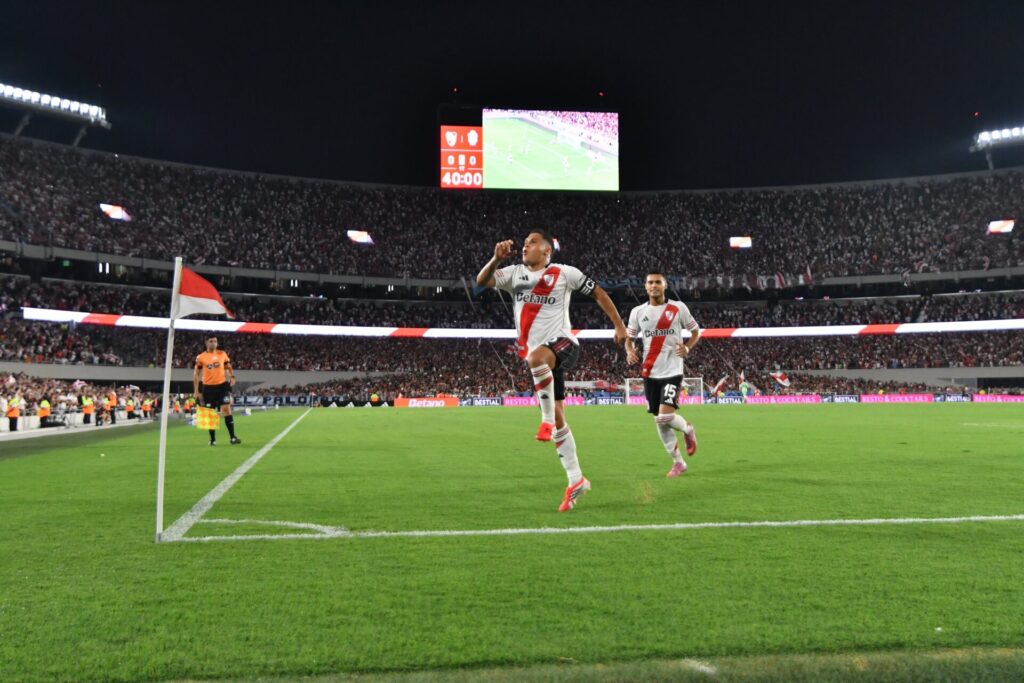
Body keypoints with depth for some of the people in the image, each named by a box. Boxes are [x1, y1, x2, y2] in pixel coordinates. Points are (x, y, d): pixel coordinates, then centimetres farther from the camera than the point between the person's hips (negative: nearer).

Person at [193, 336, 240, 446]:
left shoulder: (222, 354, 4)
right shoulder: (200, 357, 0)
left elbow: (229, 367, 15)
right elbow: (196, 374, 6)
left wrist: (232, 377, -5)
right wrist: (196, 391, 1)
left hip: (222, 385, 0)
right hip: (208, 387, 0)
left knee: (226, 409, -9)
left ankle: (233, 437, -8)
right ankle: (212, 439, 15)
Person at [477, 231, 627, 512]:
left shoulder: (564, 273, 0)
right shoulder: (514, 273, 10)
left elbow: (597, 292, 7)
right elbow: (482, 281, -2)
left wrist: (619, 325, 6)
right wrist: (496, 258, -19)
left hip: (563, 343, -5)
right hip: (540, 360, 5)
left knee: (535, 357, -41)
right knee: (558, 419, 6)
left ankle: (547, 418, -24)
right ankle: (576, 480, 15)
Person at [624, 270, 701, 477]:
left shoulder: (678, 308, -1)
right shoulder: (638, 312, 5)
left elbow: (696, 331, 9)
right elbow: (628, 337, 13)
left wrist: (687, 347, -11)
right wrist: (630, 351, -9)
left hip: (672, 371, -4)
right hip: (650, 373, 4)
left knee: (665, 416, -18)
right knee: (659, 421, 7)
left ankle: (688, 430, 17)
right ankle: (678, 462, 24)